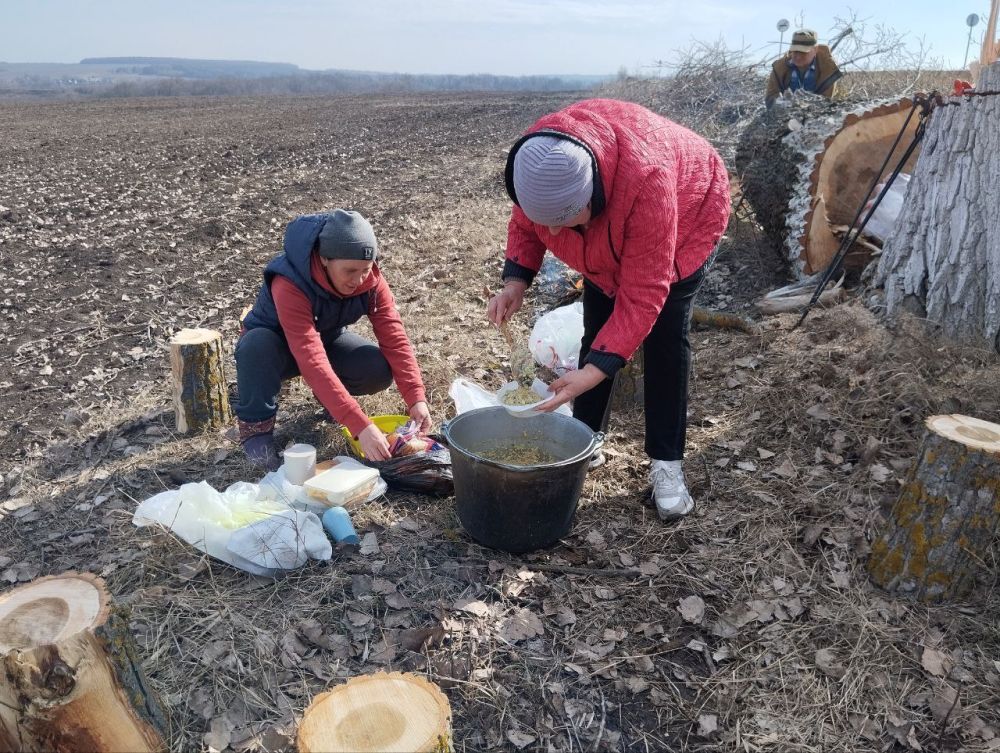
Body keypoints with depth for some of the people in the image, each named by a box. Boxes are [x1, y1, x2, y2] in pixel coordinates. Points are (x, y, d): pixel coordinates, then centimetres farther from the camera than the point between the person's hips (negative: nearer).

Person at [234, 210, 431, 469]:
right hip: (279, 346, -3)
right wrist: (361, 426, -52)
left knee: (379, 370, -25)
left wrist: (416, 399, -37)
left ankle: (331, 396, 8)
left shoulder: (371, 281, -23)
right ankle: (256, 426, -16)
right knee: (256, 345, -39)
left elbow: (394, 338, -25)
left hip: (325, 339, 4)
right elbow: (312, 363, -47)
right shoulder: (290, 285, -39)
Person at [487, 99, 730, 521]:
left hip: (688, 214, -5)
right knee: (597, 329, 1)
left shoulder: (646, 181, -48)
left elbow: (642, 295, -42)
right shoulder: (538, 161, -32)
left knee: (664, 337, -12)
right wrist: (515, 281, -27)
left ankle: (666, 464, -2)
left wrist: (594, 372, -47)